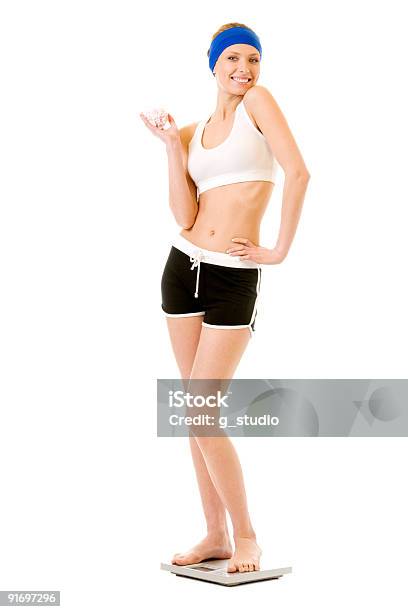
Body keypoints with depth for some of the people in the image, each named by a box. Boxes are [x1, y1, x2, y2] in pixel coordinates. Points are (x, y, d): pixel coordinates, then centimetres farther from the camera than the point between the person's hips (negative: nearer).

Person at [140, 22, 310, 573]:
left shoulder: (257, 102, 0)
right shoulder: (193, 133, 13)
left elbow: (298, 172, -14)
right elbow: (185, 217, 0)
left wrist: (281, 250, -12)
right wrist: (171, 146, -2)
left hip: (234, 279, -6)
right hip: (185, 268, 6)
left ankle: (245, 535, 11)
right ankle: (215, 534, 23)